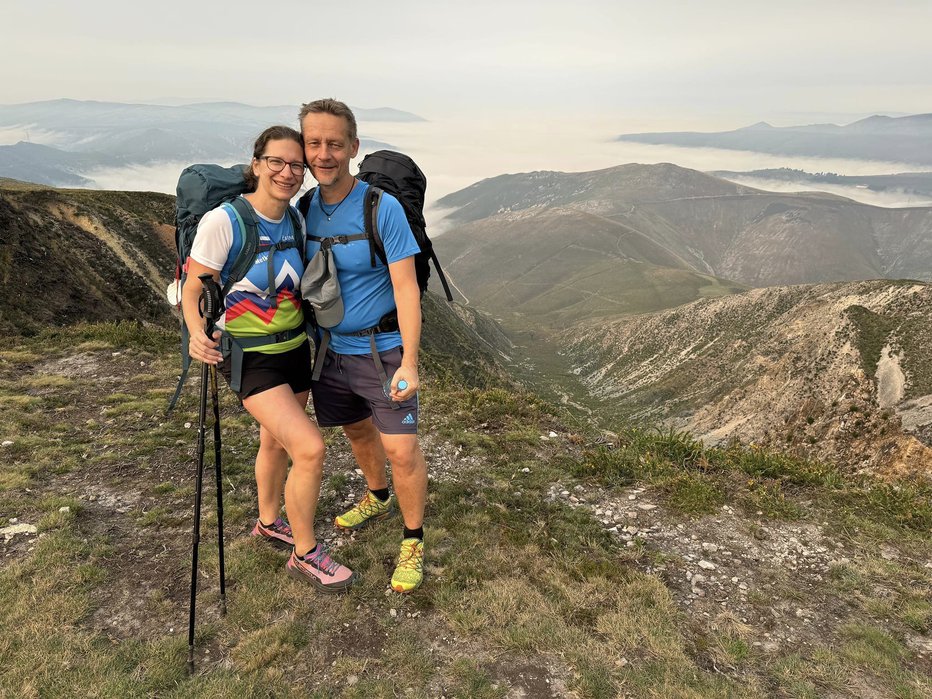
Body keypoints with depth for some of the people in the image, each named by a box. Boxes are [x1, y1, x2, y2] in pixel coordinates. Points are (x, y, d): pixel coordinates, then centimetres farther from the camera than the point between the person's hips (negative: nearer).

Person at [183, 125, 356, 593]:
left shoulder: (296, 219, -1)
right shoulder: (223, 221, -19)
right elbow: (193, 291, -15)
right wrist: (197, 335, -32)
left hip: (294, 348, 6)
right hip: (250, 359, -6)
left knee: (277, 442, 23)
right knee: (310, 449, -17)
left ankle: (268, 522, 49)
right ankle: (305, 554, 6)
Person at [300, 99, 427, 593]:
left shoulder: (383, 208, -18)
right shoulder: (306, 208, -1)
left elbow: (406, 288, -19)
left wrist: (409, 362, -24)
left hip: (382, 350, -5)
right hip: (331, 349, 6)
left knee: (401, 449, -5)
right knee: (357, 430, 23)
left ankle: (414, 542, 17)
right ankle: (378, 500, 50)